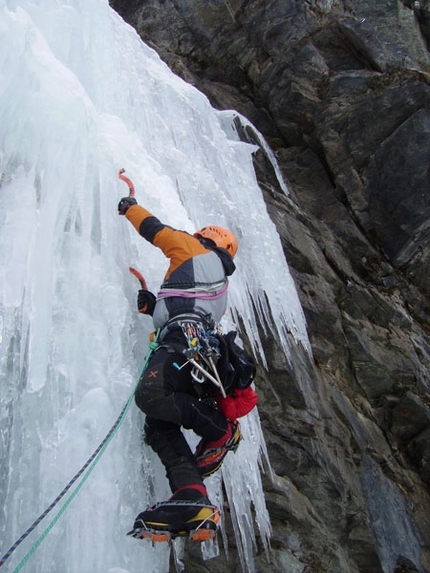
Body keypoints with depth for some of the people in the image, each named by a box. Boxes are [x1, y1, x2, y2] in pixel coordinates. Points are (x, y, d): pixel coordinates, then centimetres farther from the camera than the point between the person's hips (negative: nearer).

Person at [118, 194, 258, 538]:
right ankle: (191, 497, -16)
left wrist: (129, 206, 41)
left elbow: (153, 228, 23)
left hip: (187, 342, -10)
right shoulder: (220, 283, 38)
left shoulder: (194, 249, 16)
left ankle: (222, 430, -14)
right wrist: (154, 305, 33)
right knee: (158, 424, 1)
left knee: (149, 395, -32)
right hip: (203, 351, 10)